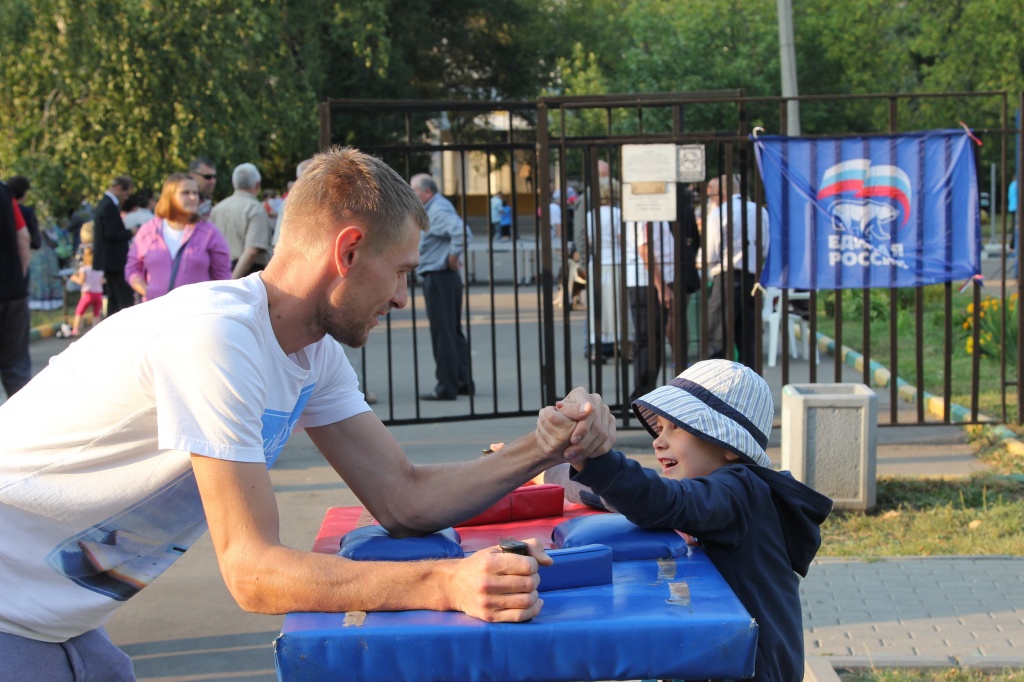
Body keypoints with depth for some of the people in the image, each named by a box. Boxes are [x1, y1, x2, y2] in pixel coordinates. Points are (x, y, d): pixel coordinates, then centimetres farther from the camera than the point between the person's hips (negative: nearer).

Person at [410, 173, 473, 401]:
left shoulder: (438, 211, -16)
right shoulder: (433, 210, 15)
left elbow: (460, 231, -32)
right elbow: (460, 232, 27)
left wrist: (453, 257, -21)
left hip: (438, 278, -11)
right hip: (448, 278, 11)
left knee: (442, 333, -5)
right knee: (454, 332, 15)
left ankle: (446, 387, -1)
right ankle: (463, 382, 20)